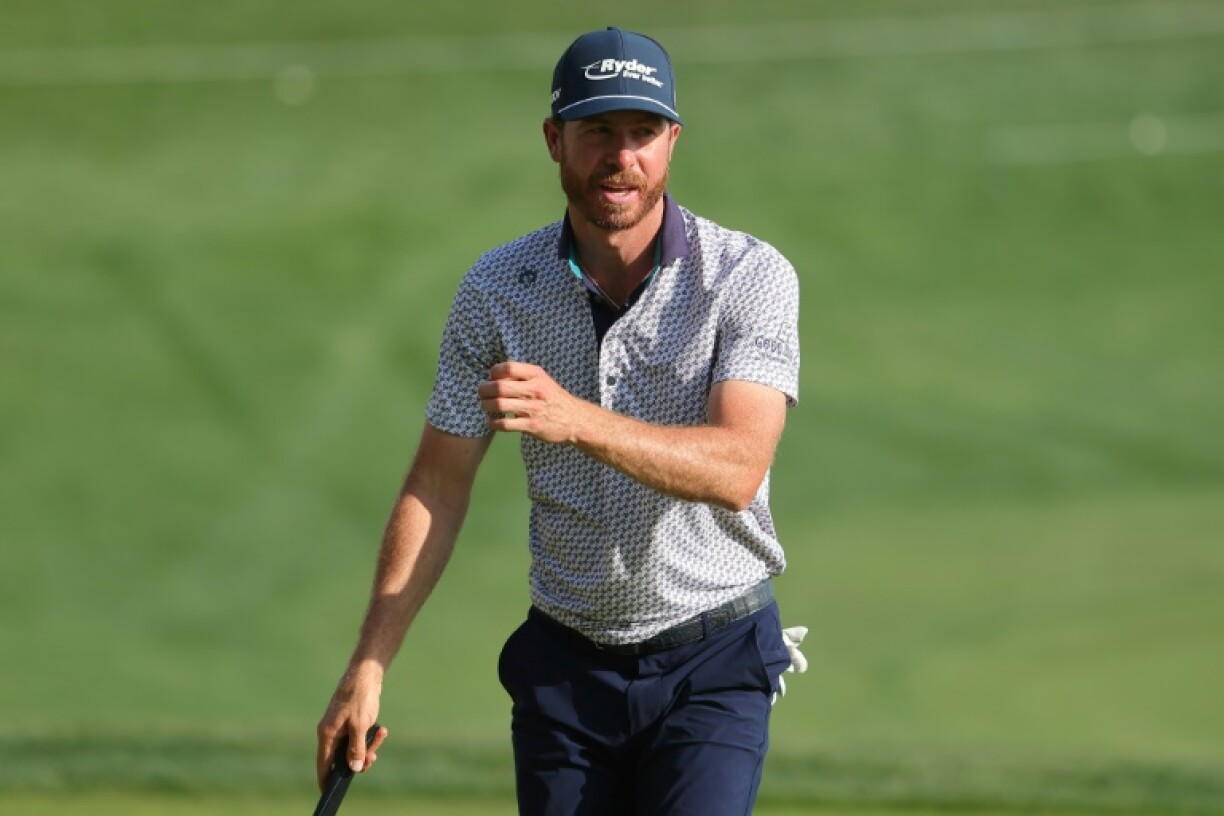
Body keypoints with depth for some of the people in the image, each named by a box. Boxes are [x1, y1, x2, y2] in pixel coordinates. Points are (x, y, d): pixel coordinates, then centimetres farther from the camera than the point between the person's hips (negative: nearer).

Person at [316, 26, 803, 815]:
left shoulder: (748, 277, -12)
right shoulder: (497, 289, -2)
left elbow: (736, 468, -26)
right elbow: (438, 485, 2)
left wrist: (578, 421, -41)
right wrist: (370, 665, -5)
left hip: (711, 665, -3)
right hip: (564, 662, 3)